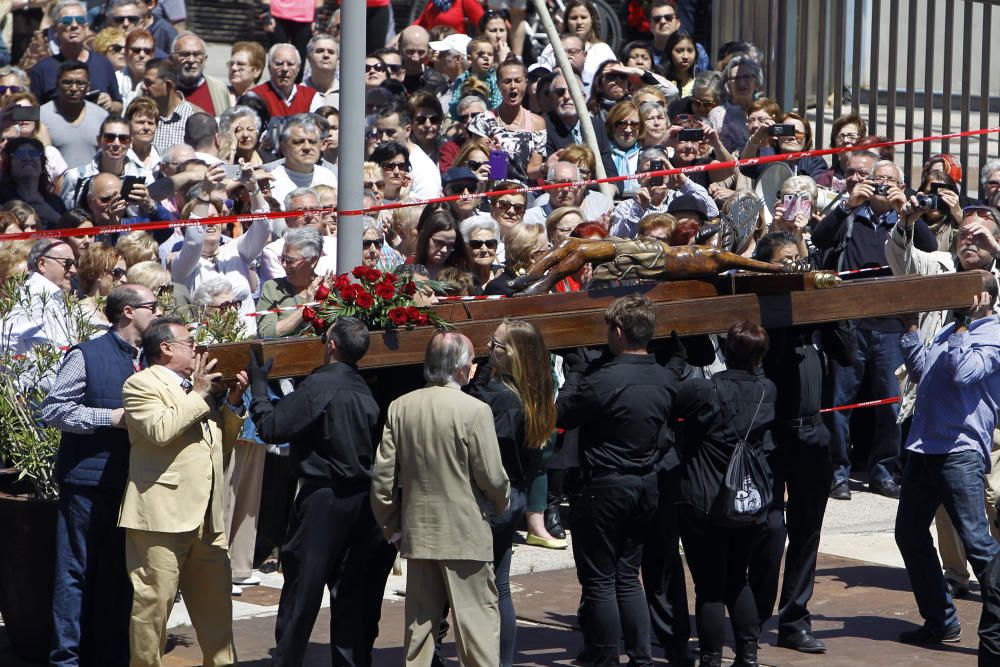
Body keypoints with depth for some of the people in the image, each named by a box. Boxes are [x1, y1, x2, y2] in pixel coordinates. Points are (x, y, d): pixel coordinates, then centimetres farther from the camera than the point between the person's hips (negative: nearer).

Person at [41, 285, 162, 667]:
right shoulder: (86, 357, -7)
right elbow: (52, 410, -12)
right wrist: (111, 417, -18)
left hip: (131, 483, 6)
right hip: (88, 481, -6)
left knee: (120, 574, 10)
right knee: (76, 573, -1)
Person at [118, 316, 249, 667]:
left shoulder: (198, 386, 24)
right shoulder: (142, 385, -2)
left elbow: (222, 446, 26)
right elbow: (160, 429, -20)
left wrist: (233, 402, 12)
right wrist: (199, 395, -11)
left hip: (207, 518, 8)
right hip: (161, 515, -8)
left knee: (216, 604, 10)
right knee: (152, 602, -5)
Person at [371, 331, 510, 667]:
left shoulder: (400, 408, 1)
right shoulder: (474, 410, -14)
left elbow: (382, 475, 2)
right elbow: (492, 476, -11)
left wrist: (391, 526, 13)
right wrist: (501, 504, 10)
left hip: (417, 532, 5)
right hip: (465, 534, -5)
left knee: (420, 619, 13)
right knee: (478, 618, 1)